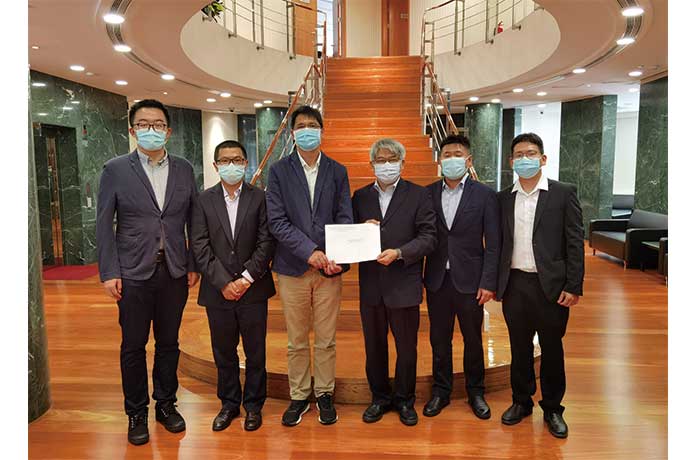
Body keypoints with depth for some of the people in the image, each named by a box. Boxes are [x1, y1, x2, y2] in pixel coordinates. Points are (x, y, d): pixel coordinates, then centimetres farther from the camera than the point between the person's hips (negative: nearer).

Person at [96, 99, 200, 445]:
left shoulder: (184, 169, 5)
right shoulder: (115, 170, -1)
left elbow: (193, 221, 6)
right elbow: (104, 224, -2)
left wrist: (194, 265, 2)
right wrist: (109, 272, -8)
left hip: (174, 272, 2)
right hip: (133, 274, -2)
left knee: (168, 343, 13)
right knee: (133, 346, 9)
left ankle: (166, 404, 30)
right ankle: (136, 413, 26)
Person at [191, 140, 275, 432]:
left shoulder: (260, 198, -1)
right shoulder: (204, 200, 2)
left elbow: (267, 242, -6)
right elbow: (200, 246, -4)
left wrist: (246, 278, -13)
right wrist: (223, 283, -12)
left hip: (253, 289, -1)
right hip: (217, 291, 2)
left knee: (255, 352, 10)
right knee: (223, 353, 14)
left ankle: (254, 405, 27)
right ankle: (229, 404, 32)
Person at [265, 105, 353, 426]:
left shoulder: (337, 171, 7)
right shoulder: (279, 171, 2)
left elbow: (345, 219, 2)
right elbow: (277, 221, -6)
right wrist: (310, 251, -16)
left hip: (329, 268, 1)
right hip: (293, 268, -1)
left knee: (326, 340, 10)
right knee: (297, 342, 11)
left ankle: (324, 394, 28)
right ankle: (299, 397, 27)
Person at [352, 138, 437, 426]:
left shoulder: (418, 195, -1)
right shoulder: (360, 197, 9)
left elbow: (428, 238, -8)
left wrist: (398, 253, -21)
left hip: (404, 285, -3)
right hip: (370, 285, 3)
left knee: (406, 348, 10)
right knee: (374, 346, 15)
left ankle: (404, 399, 30)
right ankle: (380, 397, 33)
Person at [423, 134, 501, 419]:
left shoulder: (484, 195, -3)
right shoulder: (428, 193, 3)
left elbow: (493, 243, -5)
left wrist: (488, 283, -9)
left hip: (469, 281, -2)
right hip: (437, 280, 2)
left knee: (473, 340, 12)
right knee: (439, 340, 13)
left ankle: (475, 392, 32)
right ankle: (441, 391, 30)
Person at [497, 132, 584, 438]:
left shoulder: (563, 193, -3)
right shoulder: (503, 198, 7)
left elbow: (575, 243, -5)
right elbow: (499, 242, 9)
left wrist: (574, 286, -10)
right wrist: (494, 282, 5)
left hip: (551, 286, -2)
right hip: (514, 284, 3)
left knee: (552, 350, 10)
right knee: (519, 348, 14)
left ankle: (552, 408, 28)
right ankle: (521, 401, 31)